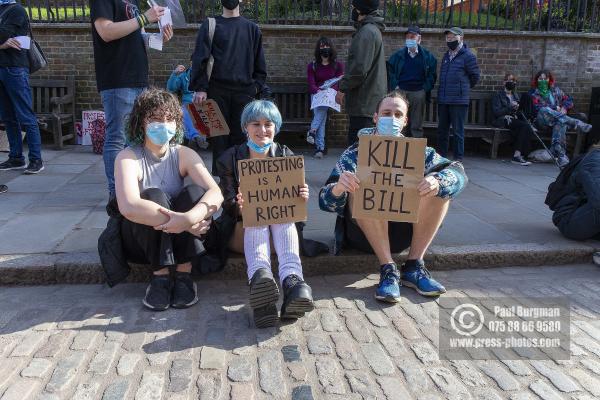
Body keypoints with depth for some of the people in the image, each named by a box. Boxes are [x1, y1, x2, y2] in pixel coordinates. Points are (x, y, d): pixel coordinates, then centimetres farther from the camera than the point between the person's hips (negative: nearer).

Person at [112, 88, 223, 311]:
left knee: (194, 193, -24)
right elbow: (128, 206, -36)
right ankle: (160, 276, -20)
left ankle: (184, 274, -18)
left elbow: (216, 194, -22)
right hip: (140, 239, -2)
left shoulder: (184, 154, -7)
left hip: (177, 239, 3)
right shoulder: (128, 157, -16)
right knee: (153, 196, -30)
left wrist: (189, 218, -43)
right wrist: (186, 222, -41)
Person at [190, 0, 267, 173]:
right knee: (218, 134, -1)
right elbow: (199, 58, 1)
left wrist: (256, 86, 0)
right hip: (217, 90, -1)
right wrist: (200, 88, -10)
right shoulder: (209, 26, 8)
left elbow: (259, 62, 13)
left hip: (244, 92, 1)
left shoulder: (252, 29, 14)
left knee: (241, 134, -1)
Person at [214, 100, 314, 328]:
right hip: (242, 230, -1)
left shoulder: (287, 156, 5)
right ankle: (259, 277, -64)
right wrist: (239, 207, -30)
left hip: (282, 226, 1)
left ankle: (291, 279, -57)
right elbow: (228, 206, -5)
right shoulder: (229, 159, 1)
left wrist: (301, 198, -23)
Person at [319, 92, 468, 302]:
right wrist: (338, 189, -38)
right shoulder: (356, 153, -4)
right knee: (363, 188, -29)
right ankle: (388, 269, -26)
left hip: (404, 232, 3)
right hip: (364, 233, -3)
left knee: (443, 184, -14)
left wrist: (438, 182, -30)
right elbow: (325, 202, -13)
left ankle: (414, 266, -16)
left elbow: (458, 172, -6)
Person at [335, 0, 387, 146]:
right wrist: (345, 79, 16)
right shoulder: (372, 29, 18)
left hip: (364, 102, -10)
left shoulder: (367, 32, -14)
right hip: (370, 100, 10)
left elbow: (360, 69, -21)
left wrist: (343, 88, -11)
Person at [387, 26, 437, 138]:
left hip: (419, 93, 0)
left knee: (417, 125, 3)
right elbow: (390, 71, 11)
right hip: (400, 91, 0)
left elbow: (432, 74, 10)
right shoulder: (398, 55, 8)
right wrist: (395, 86, 0)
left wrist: (426, 89, -1)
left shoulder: (427, 56, 7)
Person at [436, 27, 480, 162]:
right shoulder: (446, 56, 17)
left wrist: (463, 89, 10)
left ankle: (458, 158, 3)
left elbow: (475, 76, 1)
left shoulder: (468, 56, -5)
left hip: (459, 100, -7)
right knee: (442, 129, 11)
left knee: (458, 130, -3)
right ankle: (441, 156, 20)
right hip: (443, 100, 7)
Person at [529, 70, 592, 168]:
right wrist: (555, 108, -9)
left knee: (560, 124, -37)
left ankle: (560, 153, -47)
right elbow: (537, 108, -4)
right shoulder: (533, 93, 12)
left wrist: (564, 108, -1)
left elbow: (568, 100, 21)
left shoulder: (555, 90, 24)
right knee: (544, 110, -38)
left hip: (558, 119, 2)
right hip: (542, 120, -2)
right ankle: (576, 123, -41)